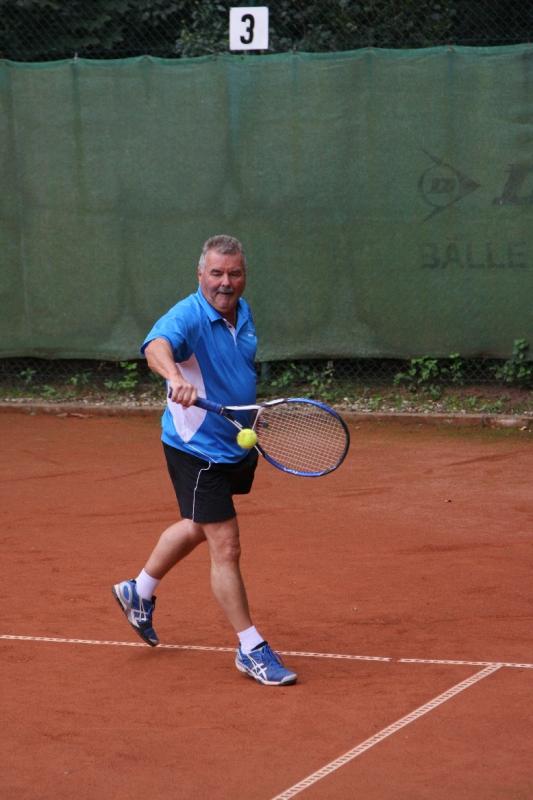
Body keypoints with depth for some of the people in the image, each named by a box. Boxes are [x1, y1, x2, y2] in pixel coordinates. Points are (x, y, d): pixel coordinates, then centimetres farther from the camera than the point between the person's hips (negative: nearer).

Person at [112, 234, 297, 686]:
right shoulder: (188, 316, -23)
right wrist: (176, 378, -65)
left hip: (236, 445, 9)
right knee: (226, 547, -8)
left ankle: (140, 592, 49)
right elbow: (157, 347, -45)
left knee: (198, 527, 27)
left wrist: (253, 424, 23)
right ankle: (252, 650, 2)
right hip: (198, 449, -9)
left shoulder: (243, 313, 3)